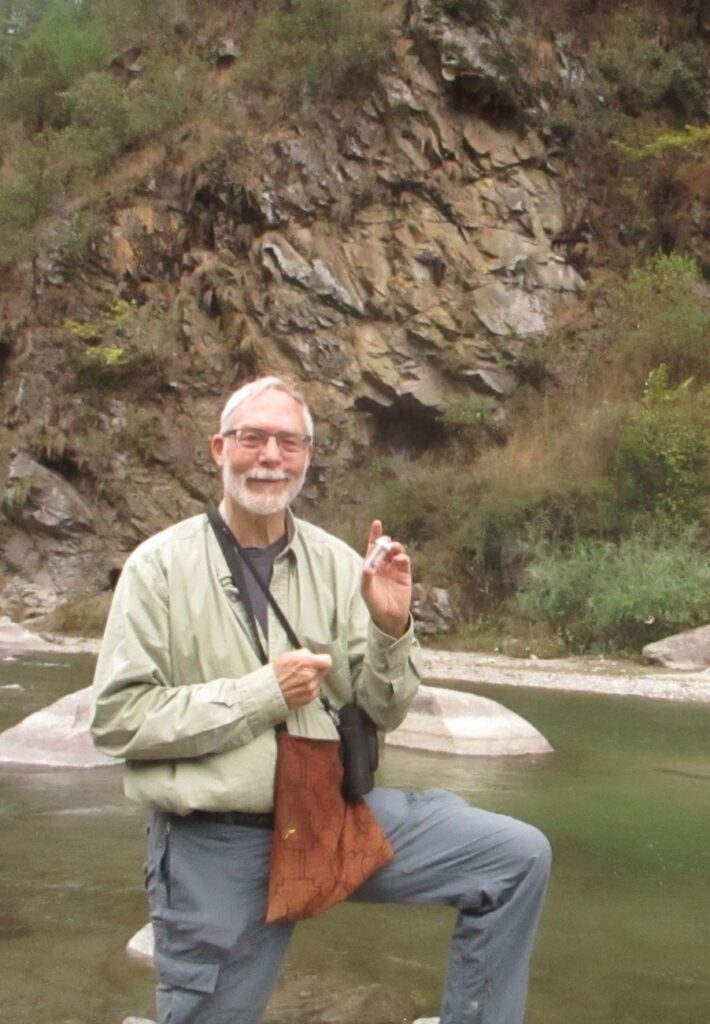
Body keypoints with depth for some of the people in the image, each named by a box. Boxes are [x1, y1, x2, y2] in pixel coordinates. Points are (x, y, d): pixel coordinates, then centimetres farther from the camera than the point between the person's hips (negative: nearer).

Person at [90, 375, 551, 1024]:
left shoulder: (336, 563, 2)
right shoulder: (161, 567, -7)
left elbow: (384, 712, 3)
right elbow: (116, 719, -12)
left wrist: (391, 629, -17)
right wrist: (263, 692, -17)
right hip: (214, 843, -3)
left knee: (520, 858, -6)